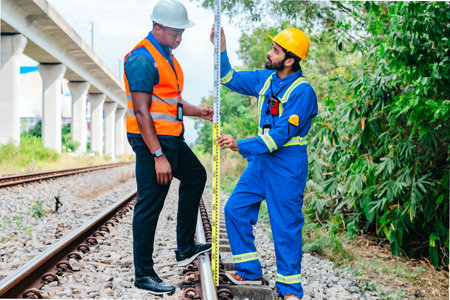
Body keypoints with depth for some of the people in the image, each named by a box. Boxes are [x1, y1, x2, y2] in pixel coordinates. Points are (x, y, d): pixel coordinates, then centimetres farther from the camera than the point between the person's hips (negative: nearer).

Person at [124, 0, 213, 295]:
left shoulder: (166, 55, 14)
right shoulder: (142, 58, -17)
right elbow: (142, 112, -23)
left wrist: (199, 111, 7)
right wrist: (158, 156, -25)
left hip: (172, 138, 11)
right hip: (151, 140, -11)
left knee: (196, 177, 23)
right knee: (150, 205, -4)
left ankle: (185, 247, 33)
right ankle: (143, 274, 7)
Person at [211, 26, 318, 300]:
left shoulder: (302, 92, -18)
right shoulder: (265, 79, 5)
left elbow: (281, 134, -23)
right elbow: (231, 79, 19)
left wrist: (241, 146, -26)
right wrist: (221, 50, 4)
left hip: (287, 165, -8)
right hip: (261, 159, 8)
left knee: (286, 226, -1)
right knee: (235, 209, 7)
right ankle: (250, 272, 19)